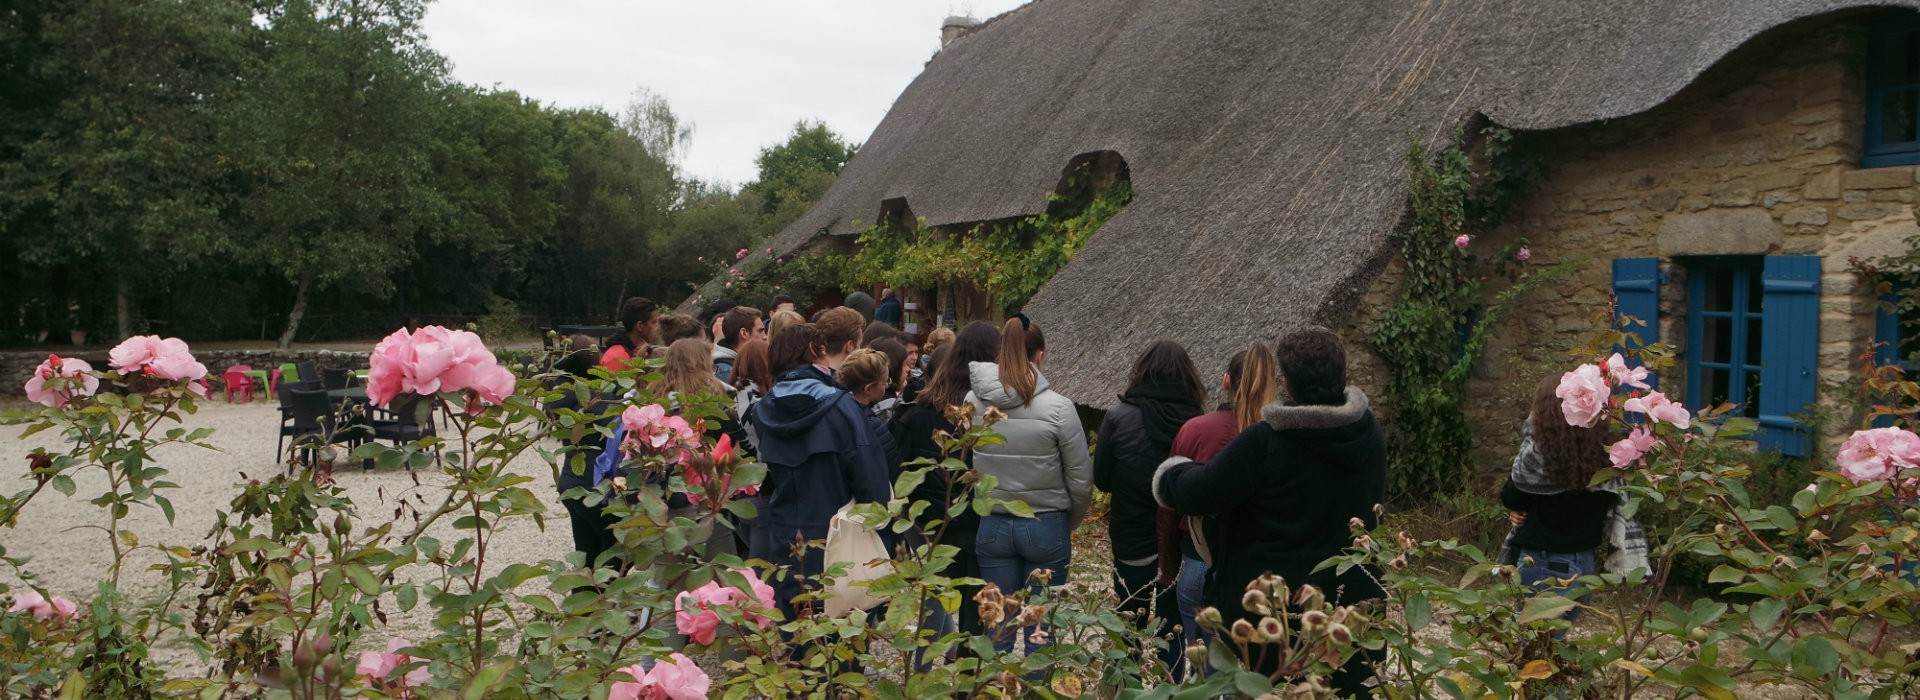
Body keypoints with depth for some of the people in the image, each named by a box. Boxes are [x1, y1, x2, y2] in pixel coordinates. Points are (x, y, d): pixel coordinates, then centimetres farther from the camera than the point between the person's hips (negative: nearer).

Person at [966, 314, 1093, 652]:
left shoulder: (972, 402, -6)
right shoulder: (1058, 407, -13)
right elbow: (1081, 479, -7)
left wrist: (980, 508, 12)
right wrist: (1069, 523, 11)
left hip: (991, 526, 2)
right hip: (1046, 527, -2)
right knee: (1042, 629, 9)